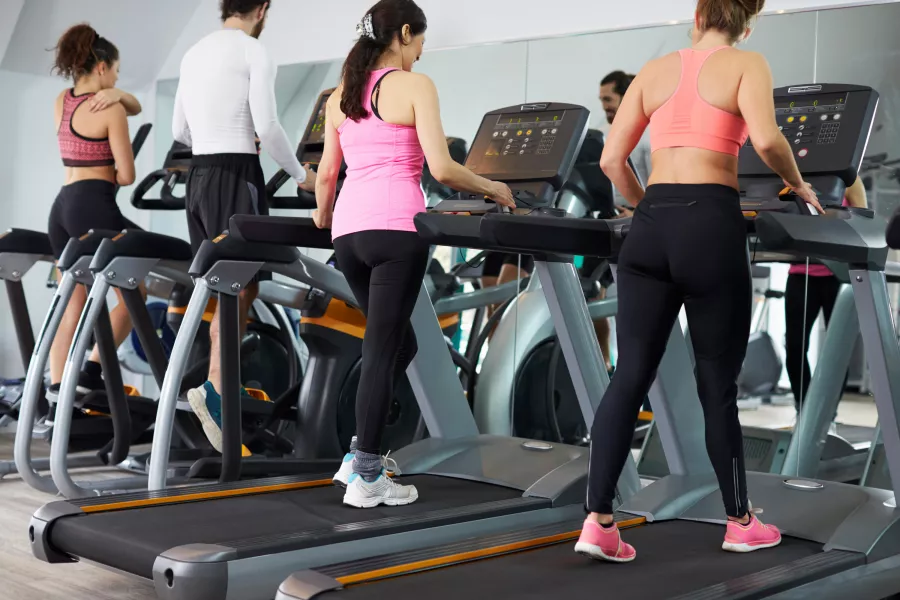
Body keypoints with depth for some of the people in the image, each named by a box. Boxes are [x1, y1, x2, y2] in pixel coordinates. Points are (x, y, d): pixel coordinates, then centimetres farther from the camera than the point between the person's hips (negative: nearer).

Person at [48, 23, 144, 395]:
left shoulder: (62, 102, 14)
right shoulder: (110, 111, -9)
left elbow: (135, 107, 20)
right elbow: (126, 175, -9)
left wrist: (115, 95, -1)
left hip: (62, 206, 8)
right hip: (94, 208, -8)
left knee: (73, 302, 12)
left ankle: (57, 385, 7)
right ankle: (90, 374, -1)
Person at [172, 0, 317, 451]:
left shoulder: (194, 54, 16)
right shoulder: (254, 52, -6)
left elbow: (180, 131, 18)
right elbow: (267, 126, -13)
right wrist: (300, 175, 0)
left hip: (199, 176, 7)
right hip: (237, 176, -7)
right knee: (243, 288, -7)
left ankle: (221, 391, 12)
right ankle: (213, 388, -22)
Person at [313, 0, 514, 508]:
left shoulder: (340, 96, 17)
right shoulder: (415, 86, -1)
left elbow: (327, 172, 19)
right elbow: (441, 167, -9)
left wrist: (323, 216, 38)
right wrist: (493, 189, 6)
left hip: (349, 229, 7)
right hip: (396, 228, -6)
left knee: (398, 344, 20)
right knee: (383, 352, -1)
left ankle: (363, 455, 16)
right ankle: (366, 479, 4)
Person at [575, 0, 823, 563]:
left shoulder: (654, 70, 16)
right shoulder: (747, 64, 4)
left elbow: (612, 159, 10)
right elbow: (766, 138, -15)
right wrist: (798, 184, 4)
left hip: (651, 225, 4)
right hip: (710, 224, -3)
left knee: (630, 374, 4)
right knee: (718, 381, 7)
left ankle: (599, 521, -2)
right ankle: (741, 522, 21)